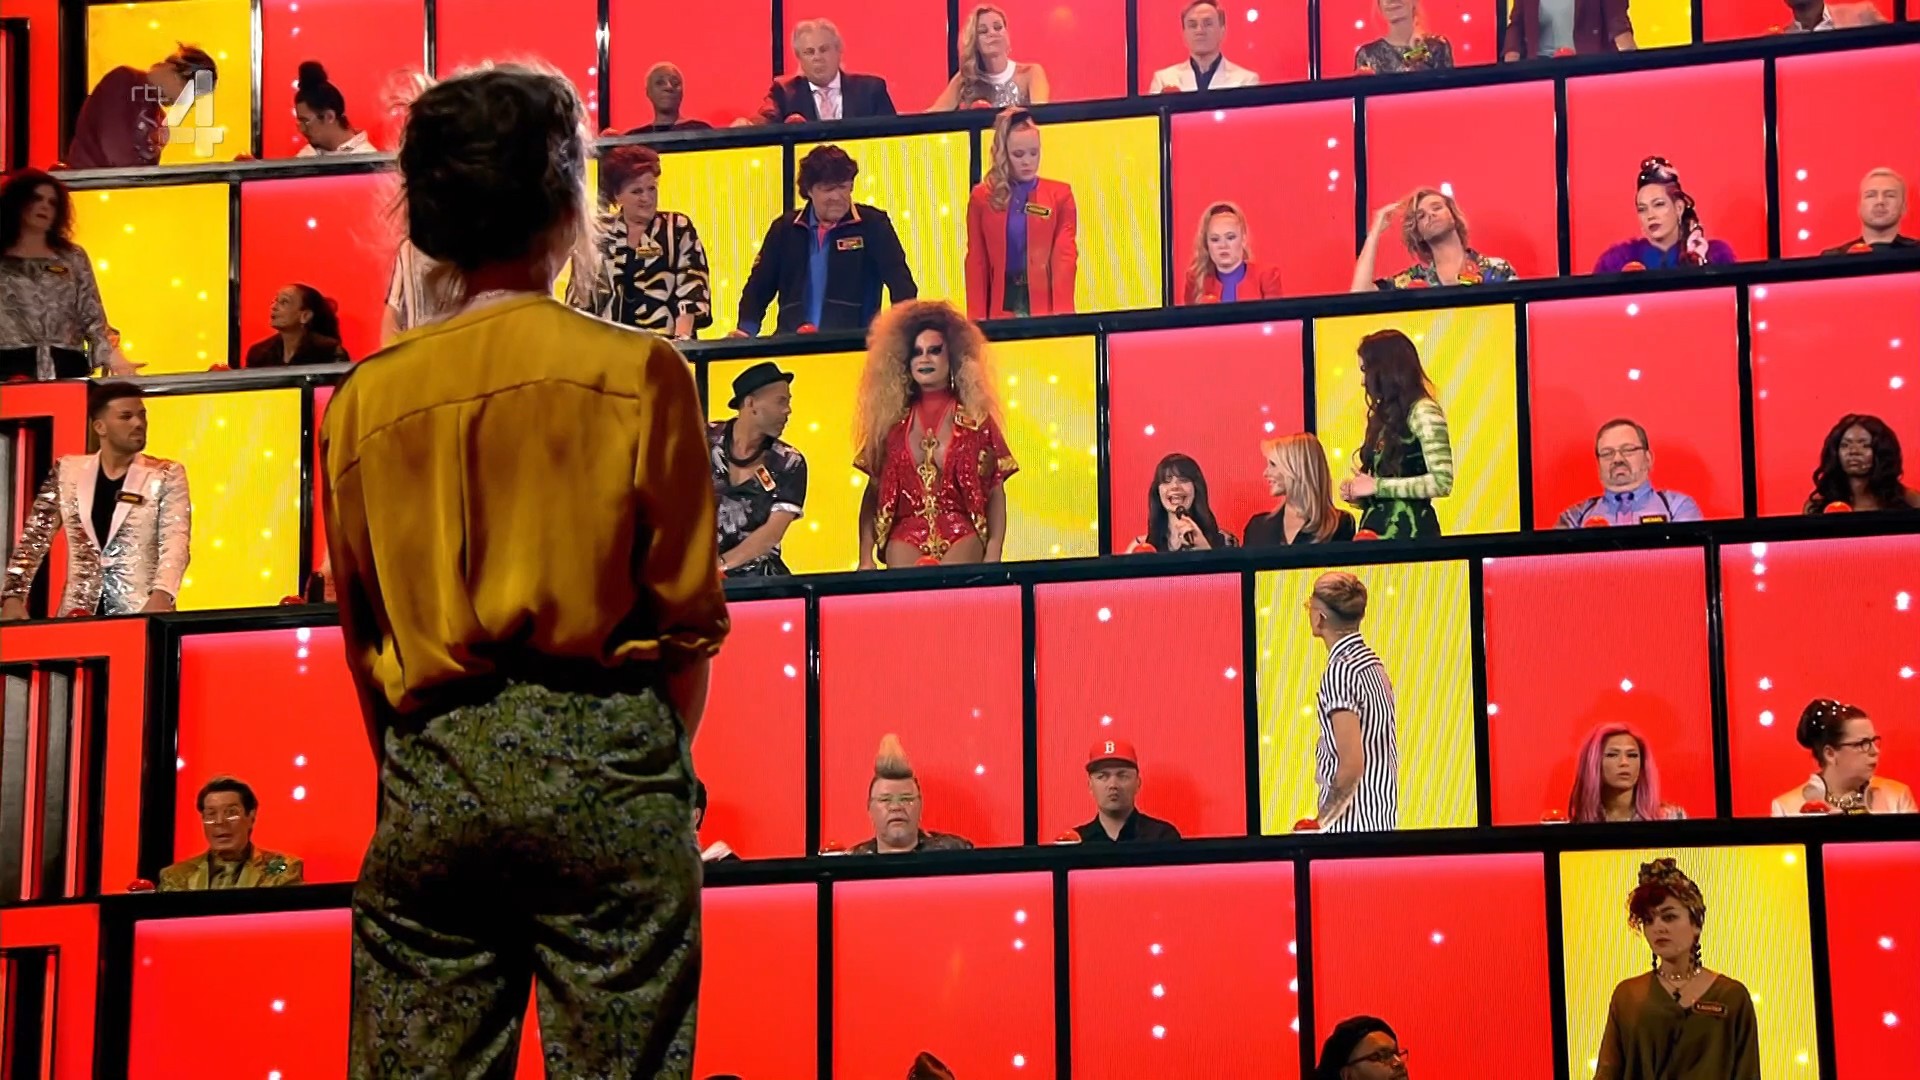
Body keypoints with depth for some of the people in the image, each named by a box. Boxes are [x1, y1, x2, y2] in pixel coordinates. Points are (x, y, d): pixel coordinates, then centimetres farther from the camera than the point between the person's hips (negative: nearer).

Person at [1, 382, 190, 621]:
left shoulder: (166, 476, 2)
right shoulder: (68, 471, 9)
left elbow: (175, 541, -10)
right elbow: (33, 539, 12)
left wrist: (162, 595, -27)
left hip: (141, 615, -2)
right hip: (78, 616, 2)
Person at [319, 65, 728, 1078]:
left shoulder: (364, 398, 6)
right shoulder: (637, 372, -2)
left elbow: (361, 636, 12)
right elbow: (690, 618, 0)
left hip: (430, 767, 3)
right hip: (601, 753, -3)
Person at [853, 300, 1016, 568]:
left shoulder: (975, 419, 9)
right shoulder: (893, 421, 13)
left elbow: (996, 491, 5)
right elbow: (874, 491, 12)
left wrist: (993, 556, -8)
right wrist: (866, 558, 2)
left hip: (962, 537, -1)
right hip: (905, 537, 1)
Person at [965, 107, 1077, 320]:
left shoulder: (1059, 195, 5)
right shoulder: (982, 198, 7)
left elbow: (1065, 256, -3)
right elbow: (976, 262, 7)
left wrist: (1062, 314, -15)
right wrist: (977, 319, -2)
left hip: (1044, 304, -1)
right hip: (1002, 305, 1)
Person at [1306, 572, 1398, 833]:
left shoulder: (1339, 672, -16)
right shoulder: (1375, 665, 10)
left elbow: (1352, 765, -21)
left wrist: (1319, 822, -13)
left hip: (1350, 830, -8)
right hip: (1383, 821, 8)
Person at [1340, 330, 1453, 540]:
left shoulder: (1423, 412, -7)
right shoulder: (1385, 415, 17)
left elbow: (1442, 482, -17)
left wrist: (1376, 486, -14)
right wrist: (1357, 494, 1)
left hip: (1408, 532, -7)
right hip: (1377, 529, 7)